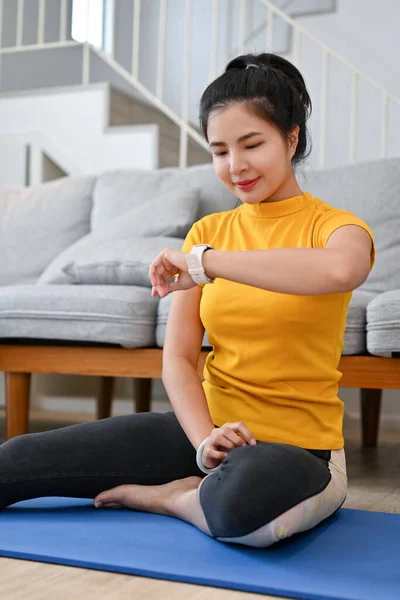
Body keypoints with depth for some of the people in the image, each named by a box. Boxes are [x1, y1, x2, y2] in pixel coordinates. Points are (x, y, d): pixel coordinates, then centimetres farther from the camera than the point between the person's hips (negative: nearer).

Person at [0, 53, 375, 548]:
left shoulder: (334, 227, -5)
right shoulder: (206, 232, 9)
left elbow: (337, 270, -33)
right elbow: (178, 357, 0)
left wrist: (206, 262, -25)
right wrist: (205, 437, -18)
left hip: (298, 448, -3)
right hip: (205, 430, 3)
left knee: (242, 498, -39)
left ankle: (166, 496, -10)